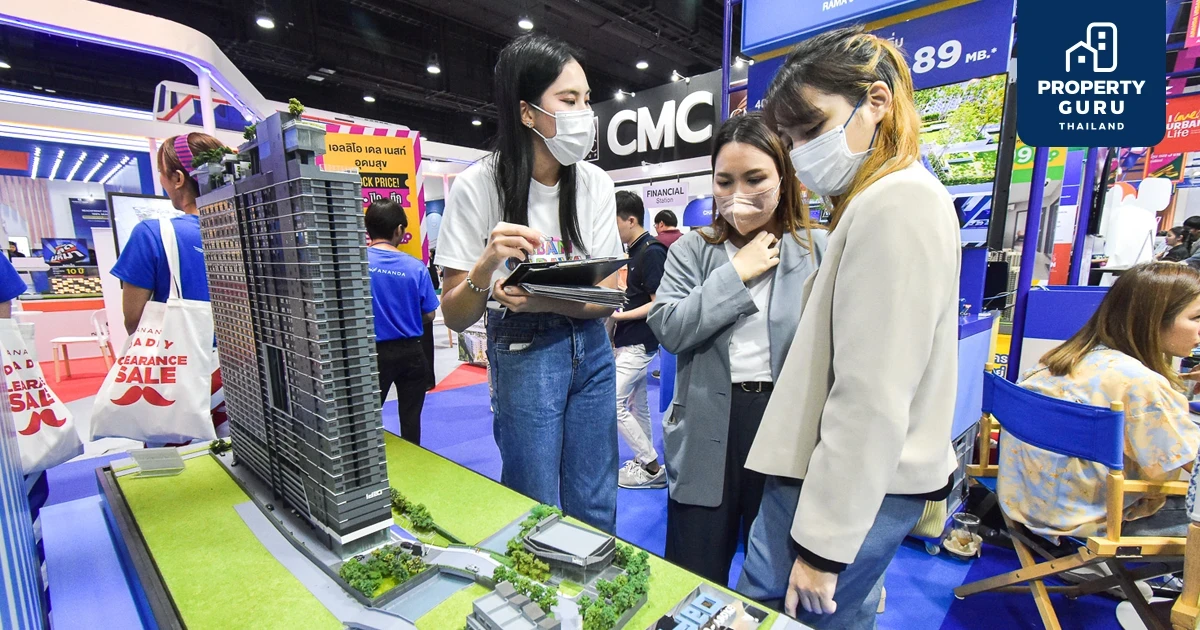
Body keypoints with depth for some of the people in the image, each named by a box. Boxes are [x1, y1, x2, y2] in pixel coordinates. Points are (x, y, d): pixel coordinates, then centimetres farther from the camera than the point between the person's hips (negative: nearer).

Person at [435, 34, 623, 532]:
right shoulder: (478, 186, -12)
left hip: (591, 348, 4)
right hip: (523, 355, -3)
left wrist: (545, 301, -23)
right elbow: (456, 317, -10)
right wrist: (486, 266, -30)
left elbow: (608, 298, -4)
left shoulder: (595, 184, -3)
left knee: (596, 509, 14)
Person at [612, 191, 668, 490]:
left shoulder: (651, 252, -17)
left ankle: (652, 468, 8)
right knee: (636, 404, 16)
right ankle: (645, 463, 29)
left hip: (638, 344, -10)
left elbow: (659, 304, -20)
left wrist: (620, 315, -22)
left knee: (613, 403, -5)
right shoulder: (635, 250, 11)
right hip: (631, 342, 10)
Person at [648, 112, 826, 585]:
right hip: (707, 430, 1)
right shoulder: (692, 250, 2)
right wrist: (737, 272, -12)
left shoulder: (820, 252, 0)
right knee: (694, 580, 17)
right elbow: (669, 329, -13)